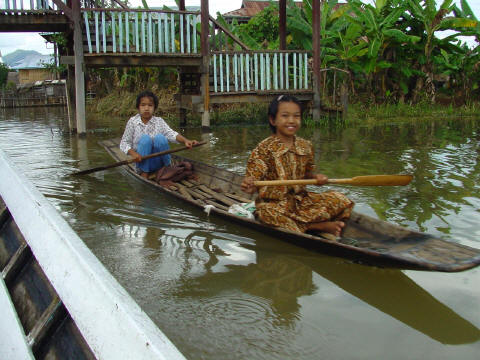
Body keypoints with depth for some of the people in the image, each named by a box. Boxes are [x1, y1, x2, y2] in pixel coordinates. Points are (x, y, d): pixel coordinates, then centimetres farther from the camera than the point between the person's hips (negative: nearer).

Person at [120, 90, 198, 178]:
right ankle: (144, 173, -17)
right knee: (145, 138, -25)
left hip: (158, 163, 1)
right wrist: (133, 153, -23)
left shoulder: (159, 121, 2)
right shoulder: (132, 122, -2)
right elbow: (124, 143, -2)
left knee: (159, 137, -24)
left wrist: (185, 140, -34)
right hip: (142, 162, -1)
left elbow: (171, 134, -15)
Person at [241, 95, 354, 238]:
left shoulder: (306, 146, 5)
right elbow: (254, 180, -15)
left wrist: (316, 177, -4)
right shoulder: (264, 149, -12)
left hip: (301, 200, 5)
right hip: (274, 203, -4)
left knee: (341, 201, -8)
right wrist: (249, 187, -39)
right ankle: (320, 226, -19)